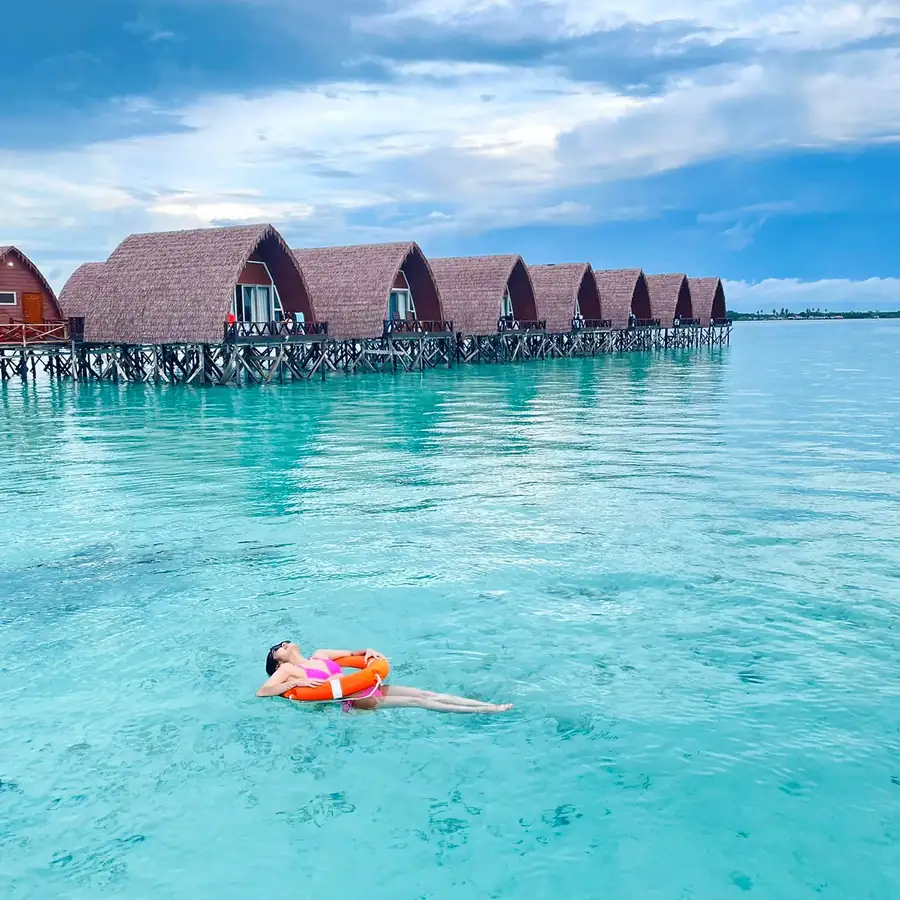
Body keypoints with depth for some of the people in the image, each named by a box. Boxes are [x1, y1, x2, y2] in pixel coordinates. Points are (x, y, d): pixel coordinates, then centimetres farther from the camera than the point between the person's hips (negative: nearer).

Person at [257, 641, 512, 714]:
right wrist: (296, 683, -17)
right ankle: (482, 711, -22)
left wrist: (367, 651, 9)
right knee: (417, 701, -17)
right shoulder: (287, 670, 5)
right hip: (352, 700, -7)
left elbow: (351, 653, 30)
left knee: (424, 692, -7)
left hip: (367, 687, 7)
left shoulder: (319, 655, 23)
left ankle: (489, 704, -12)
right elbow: (262, 691, -7)